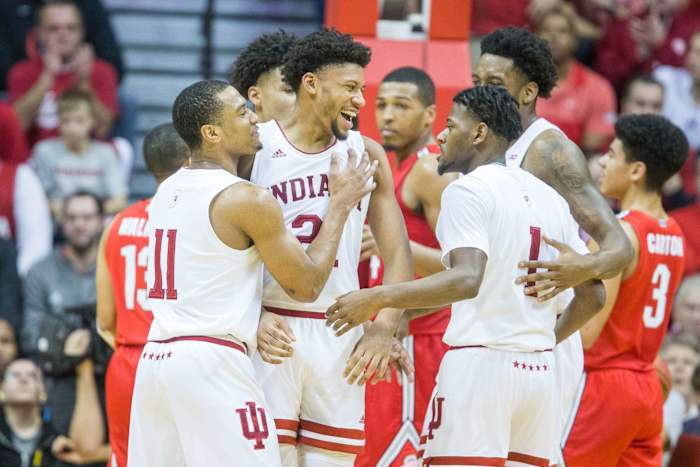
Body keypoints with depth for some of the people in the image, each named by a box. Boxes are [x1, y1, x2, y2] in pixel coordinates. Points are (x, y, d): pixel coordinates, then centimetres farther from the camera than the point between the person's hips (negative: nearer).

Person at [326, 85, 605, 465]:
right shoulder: (548, 197, 15)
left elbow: (466, 279, -23)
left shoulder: (469, 190, -8)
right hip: (539, 369, 8)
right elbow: (592, 295, 17)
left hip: (480, 362, -8)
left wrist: (379, 298, -21)